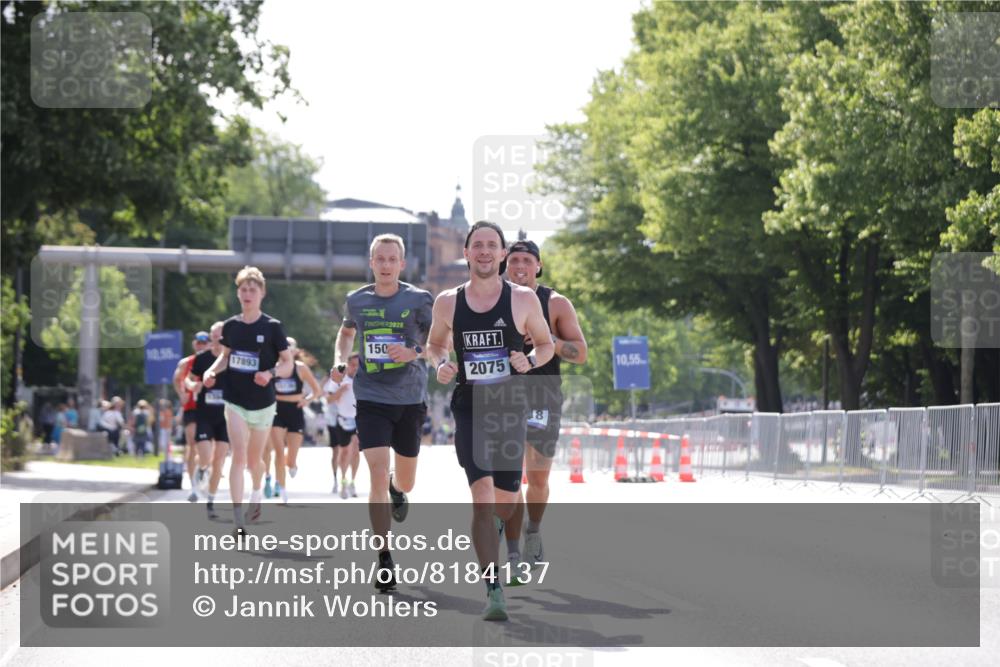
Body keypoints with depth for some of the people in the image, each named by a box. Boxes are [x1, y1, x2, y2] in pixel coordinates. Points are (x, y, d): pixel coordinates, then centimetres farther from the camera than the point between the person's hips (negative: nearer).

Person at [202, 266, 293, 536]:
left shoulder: (272, 327, -8)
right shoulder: (231, 326, 1)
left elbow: (288, 364, -5)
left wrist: (271, 373, -25)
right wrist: (212, 371, -2)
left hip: (262, 404, -1)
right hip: (235, 402, 1)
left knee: (254, 460, 14)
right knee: (239, 456, -13)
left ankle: (256, 494, 49)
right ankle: (238, 520, -17)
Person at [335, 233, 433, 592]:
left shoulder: (419, 300, -4)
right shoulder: (357, 301, 4)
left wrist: (413, 353, -20)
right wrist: (341, 359, 7)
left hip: (409, 400, 0)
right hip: (371, 398, 0)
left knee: (405, 482, 13)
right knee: (377, 475, -14)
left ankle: (398, 489, 54)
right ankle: (384, 560, -9)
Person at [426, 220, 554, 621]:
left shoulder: (523, 299, -1)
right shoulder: (447, 302, 2)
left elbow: (546, 344, 10)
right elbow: (434, 343, 19)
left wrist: (530, 361, -11)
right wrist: (439, 364, -3)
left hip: (510, 408, 1)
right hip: (469, 408, -1)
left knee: (505, 503, 9)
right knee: (482, 494, -17)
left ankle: (494, 526, 48)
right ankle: (494, 591, -18)